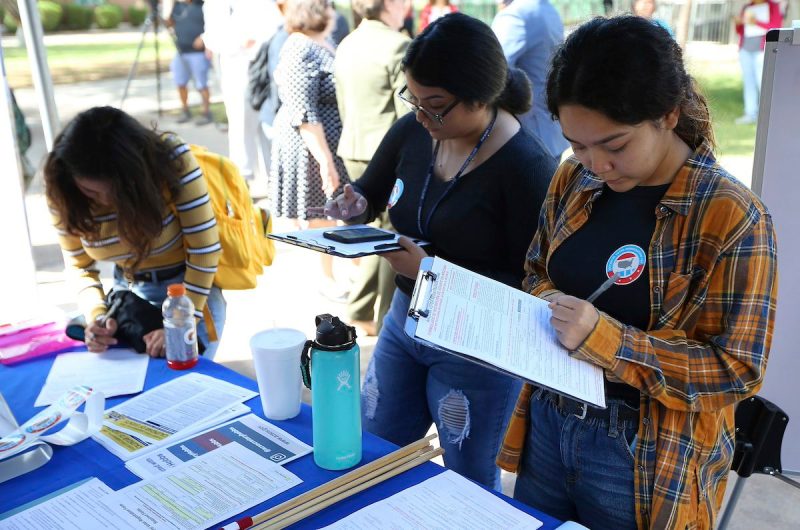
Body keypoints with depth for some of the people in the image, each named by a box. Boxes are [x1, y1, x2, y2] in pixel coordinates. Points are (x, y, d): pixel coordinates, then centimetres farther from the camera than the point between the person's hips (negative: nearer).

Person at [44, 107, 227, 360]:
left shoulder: (171, 158, -27)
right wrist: (96, 314, -21)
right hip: (128, 291, 3)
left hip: (190, 286, -3)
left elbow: (204, 248, -22)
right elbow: (79, 265, -3)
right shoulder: (63, 191, -15)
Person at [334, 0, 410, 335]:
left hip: (354, 151, 8)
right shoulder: (398, 46, -13)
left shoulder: (346, 45, 11)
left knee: (382, 231, 19)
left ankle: (361, 310, 23)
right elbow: (411, 115, -16)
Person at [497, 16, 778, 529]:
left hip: (645, 457, -5)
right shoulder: (574, 180, -1)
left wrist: (605, 339, -27)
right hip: (547, 423, 5)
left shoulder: (733, 216, -18)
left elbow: (739, 368, -17)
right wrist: (547, 303, -10)